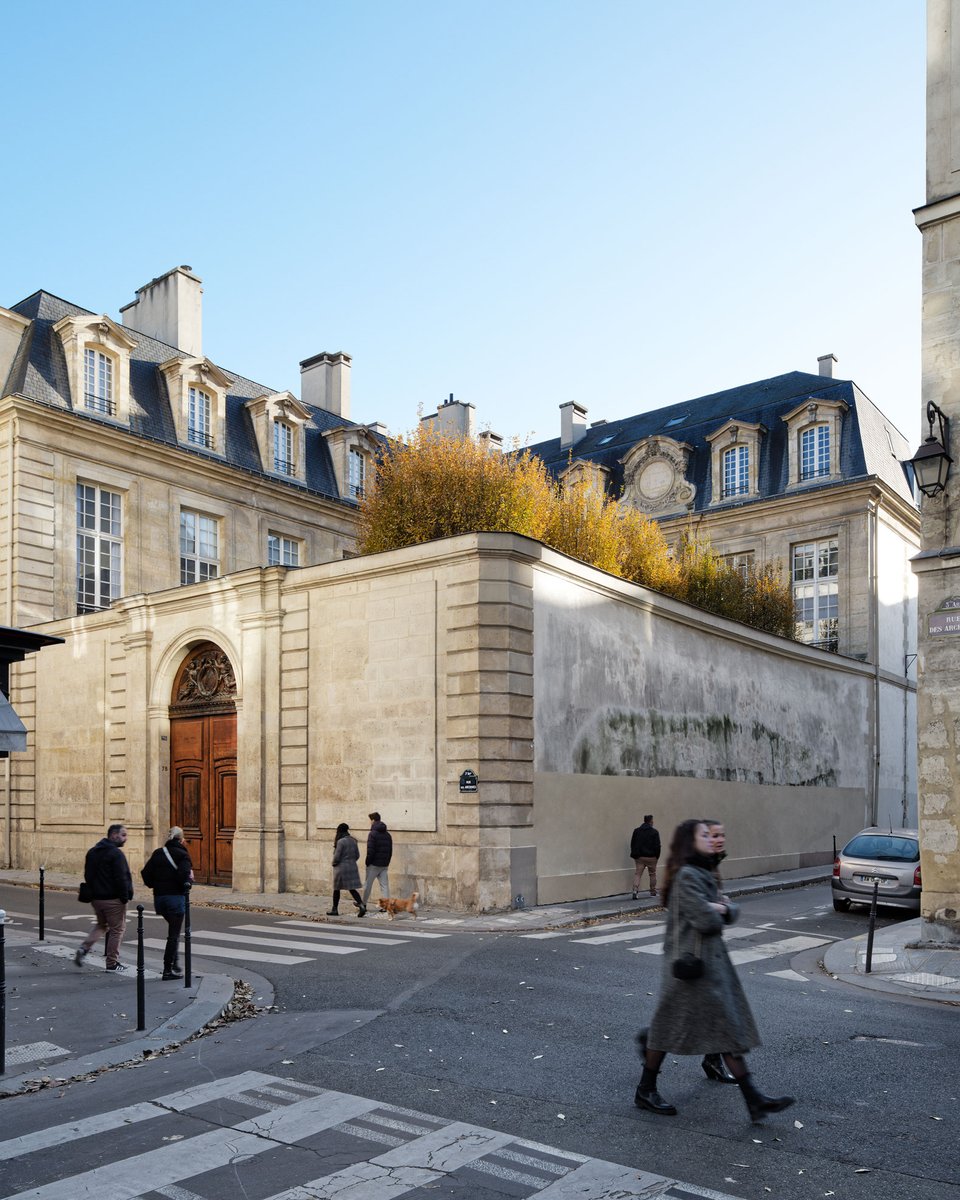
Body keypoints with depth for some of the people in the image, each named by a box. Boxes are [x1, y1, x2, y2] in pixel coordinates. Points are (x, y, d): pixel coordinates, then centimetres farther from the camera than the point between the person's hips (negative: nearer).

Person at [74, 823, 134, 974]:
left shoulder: (92, 852, 11)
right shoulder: (116, 853, -17)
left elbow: (87, 875, 15)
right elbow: (122, 878, -20)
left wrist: (93, 891, 18)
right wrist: (125, 897, -12)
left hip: (96, 898, 8)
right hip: (113, 899, -8)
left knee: (101, 925, 26)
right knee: (116, 930, 4)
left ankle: (84, 948, 7)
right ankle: (112, 964, 9)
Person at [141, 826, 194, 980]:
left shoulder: (157, 853, 8)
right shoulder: (182, 854, -8)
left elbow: (146, 874, 3)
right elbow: (185, 875, -21)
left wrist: (156, 886, 15)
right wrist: (187, 884, -2)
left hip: (159, 897, 6)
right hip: (176, 897, -6)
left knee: (173, 931, 24)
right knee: (174, 934, 3)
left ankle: (175, 964, 25)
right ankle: (168, 970, 5)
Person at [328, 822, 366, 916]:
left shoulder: (340, 841, -15)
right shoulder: (353, 841, 6)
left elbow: (337, 857, -15)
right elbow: (357, 855, 10)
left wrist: (334, 864, 4)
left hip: (341, 868, -6)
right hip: (352, 867, 6)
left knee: (337, 889, 10)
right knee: (352, 889, 6)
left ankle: (335, 909, 18)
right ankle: (361, 905, -13)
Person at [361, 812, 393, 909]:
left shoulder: (373, 834, -11)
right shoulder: (387, 834, 11)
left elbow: (370, 851, -16)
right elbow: (390, 851, 13)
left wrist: (367, 862, -7)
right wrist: (387, 862, 16)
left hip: (374, 864, -6)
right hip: (384, 864, 6)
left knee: (367, 884, 8)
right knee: (384, 885, 4)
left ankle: (363, 904, 19)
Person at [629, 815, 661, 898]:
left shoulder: (636, 831, 4)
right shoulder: (654, 832, -8)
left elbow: (632, 844, 6)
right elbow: (657, 846, -9)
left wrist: (634, 855, 12)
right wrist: (657, 856, 3)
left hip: (639, 857, 2)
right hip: (651, 857, -2)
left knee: (637, 874, 1)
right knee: (652, 874, 14)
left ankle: (635, 890, -17)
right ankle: (653, 891, 24)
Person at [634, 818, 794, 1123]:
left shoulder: (703, 874, 13)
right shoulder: (686, 876, -18)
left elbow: (731, 913, 11)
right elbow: (706, 921, -24)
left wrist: (722, 908, -11)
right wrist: (716, 913, -3)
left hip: (712, 958, 9)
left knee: (728, 1026, 9)